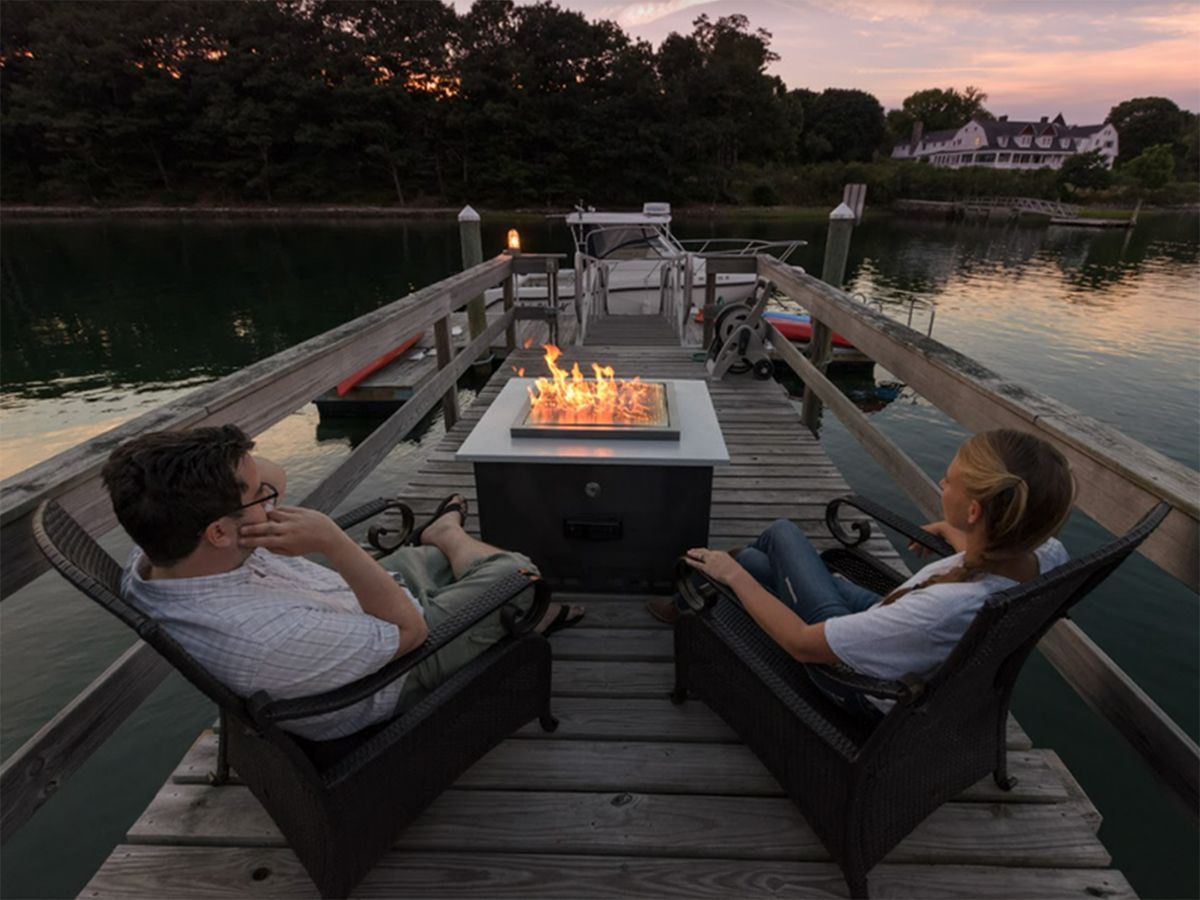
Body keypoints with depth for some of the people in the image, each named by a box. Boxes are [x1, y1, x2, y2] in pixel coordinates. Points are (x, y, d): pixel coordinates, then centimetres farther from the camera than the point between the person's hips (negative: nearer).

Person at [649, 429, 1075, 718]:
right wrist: (951, 534, 25)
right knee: (780, 534, 13)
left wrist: (733, 575, -21)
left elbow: (803, 642, -34)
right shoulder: (1046, 555, -22)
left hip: (868, 690, -7)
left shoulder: (945, 609, -45)